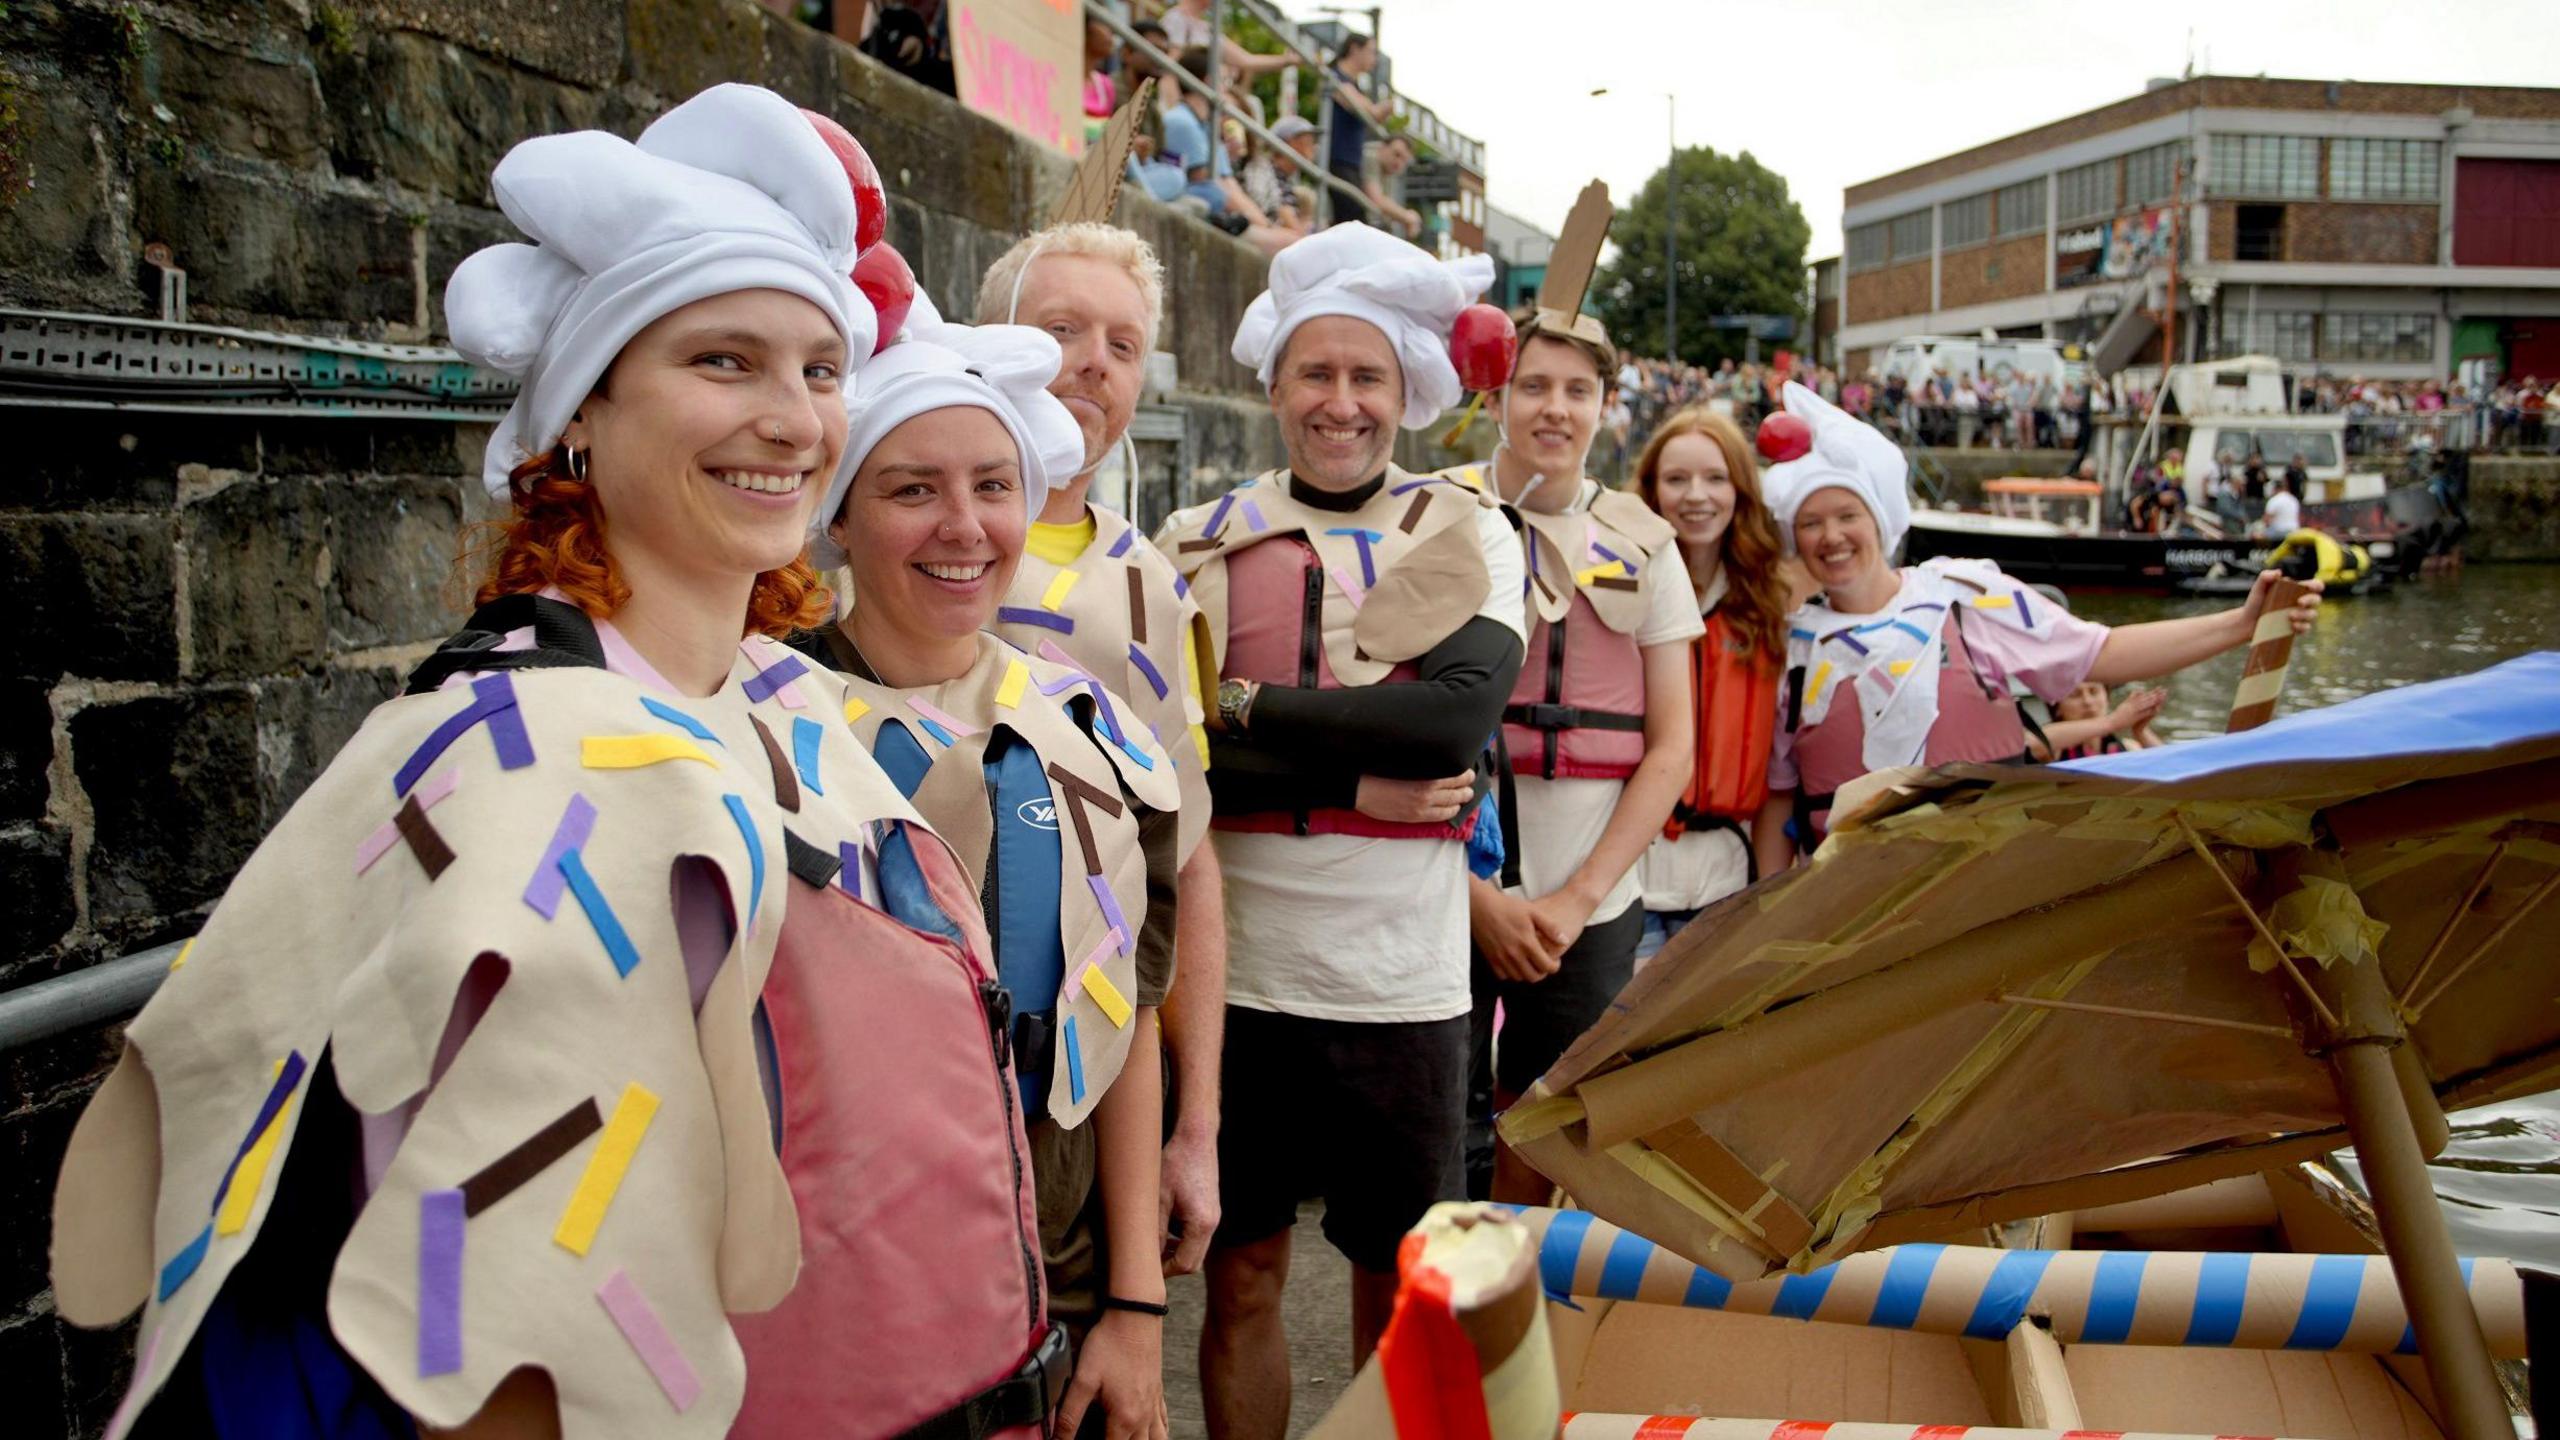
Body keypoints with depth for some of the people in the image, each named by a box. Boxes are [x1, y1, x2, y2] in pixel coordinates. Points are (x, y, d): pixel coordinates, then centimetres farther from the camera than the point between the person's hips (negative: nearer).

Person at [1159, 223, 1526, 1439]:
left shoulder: (1471, 537, 3)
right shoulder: (1200, 543, 2)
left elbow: (1459, 715, -15)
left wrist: (1249, 708, -13)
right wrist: (1356, 781, -18)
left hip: (1403, 979, 0)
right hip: (1234, 967, 0)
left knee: (1400, 1277, 15)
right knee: (1242, 1267, 14)